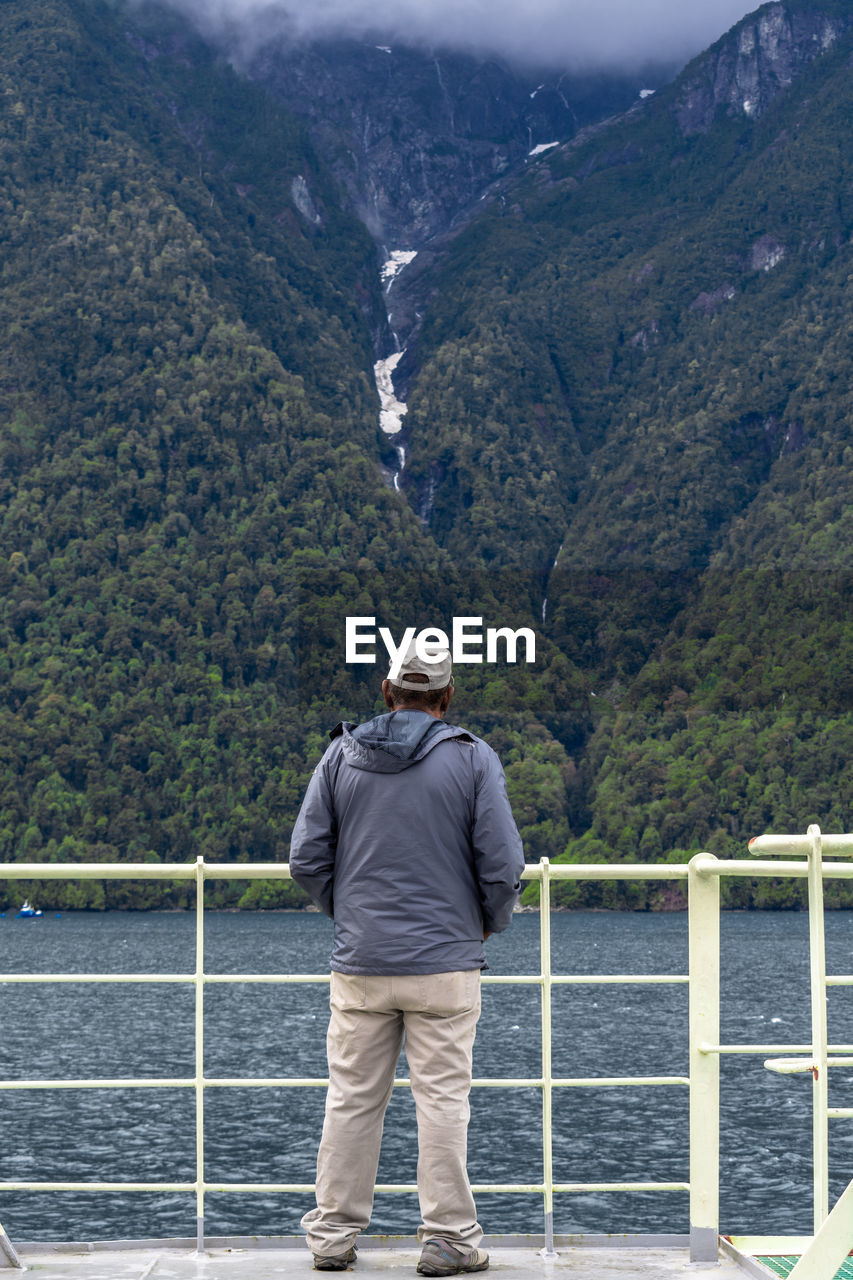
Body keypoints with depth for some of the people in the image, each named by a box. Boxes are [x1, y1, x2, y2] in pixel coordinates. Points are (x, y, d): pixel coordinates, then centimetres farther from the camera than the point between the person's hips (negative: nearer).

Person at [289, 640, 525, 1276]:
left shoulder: (341, 755, 4)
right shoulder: (473, 758, -4)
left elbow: (307, 856, 3)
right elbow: (503, 864, -7)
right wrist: (491, 921, 11)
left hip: (360, 964, 3)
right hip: (446, 963, -2)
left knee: (352, 1099, 9)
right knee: (443, 1100, 3)